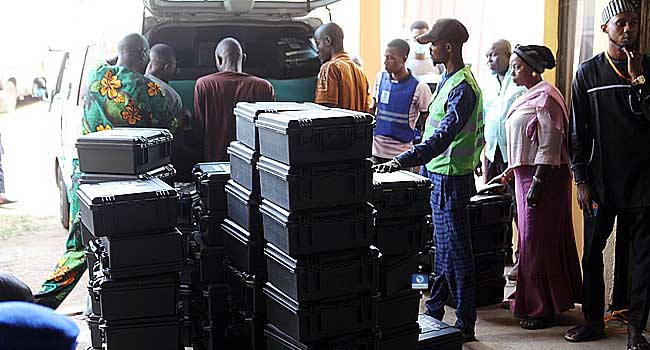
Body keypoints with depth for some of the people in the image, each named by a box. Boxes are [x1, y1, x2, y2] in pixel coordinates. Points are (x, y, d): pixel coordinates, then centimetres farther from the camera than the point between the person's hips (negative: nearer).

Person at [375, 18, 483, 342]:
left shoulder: (462, 88, -21)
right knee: (443, 245, 20)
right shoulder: (448, 80, 11)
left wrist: (401, 162, -39)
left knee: (457, 250, -2)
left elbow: (443, 137, -32)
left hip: (452, 178, -10)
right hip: (439, 173, 10)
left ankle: (465, 324, 7)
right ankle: (435, 308, 34)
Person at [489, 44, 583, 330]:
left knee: (538, 241, -4)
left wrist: (537, 183, -23)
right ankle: (531, 303, 24)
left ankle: (544, 309, 6)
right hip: (526, 175, 10)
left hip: (544, 176, -10)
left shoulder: (545, 96, -13)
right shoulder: (527, 98, 16)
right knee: (530, 239, 14)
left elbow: (550, 145, -19)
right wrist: (508, 173, 21)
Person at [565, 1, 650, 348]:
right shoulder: (588, 72, 5)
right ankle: (593, 320, 22)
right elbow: (578, 132, 5)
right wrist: (581, 181, 0)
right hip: (600, 182, 1)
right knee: (592, 254, 7)